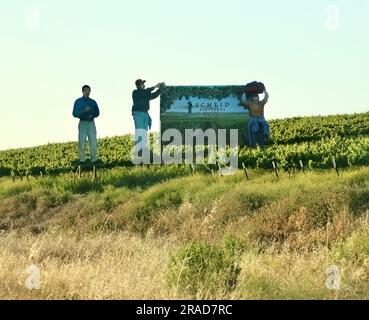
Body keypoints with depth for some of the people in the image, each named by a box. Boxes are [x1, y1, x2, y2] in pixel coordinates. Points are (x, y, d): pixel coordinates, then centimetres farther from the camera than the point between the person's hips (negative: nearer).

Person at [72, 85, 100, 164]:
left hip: (91, 123, 2)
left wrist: (92, 115, -6)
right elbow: (75, 114, 0)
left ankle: (94, 159, -4)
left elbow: (97, 113, 17)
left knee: (93, 141, -6)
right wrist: (84, 111, -15)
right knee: (81, 141, -7)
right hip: (82, 123, -2)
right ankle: (82, 160, -6)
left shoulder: (93, 102, 12)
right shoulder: (78, 101, 6)